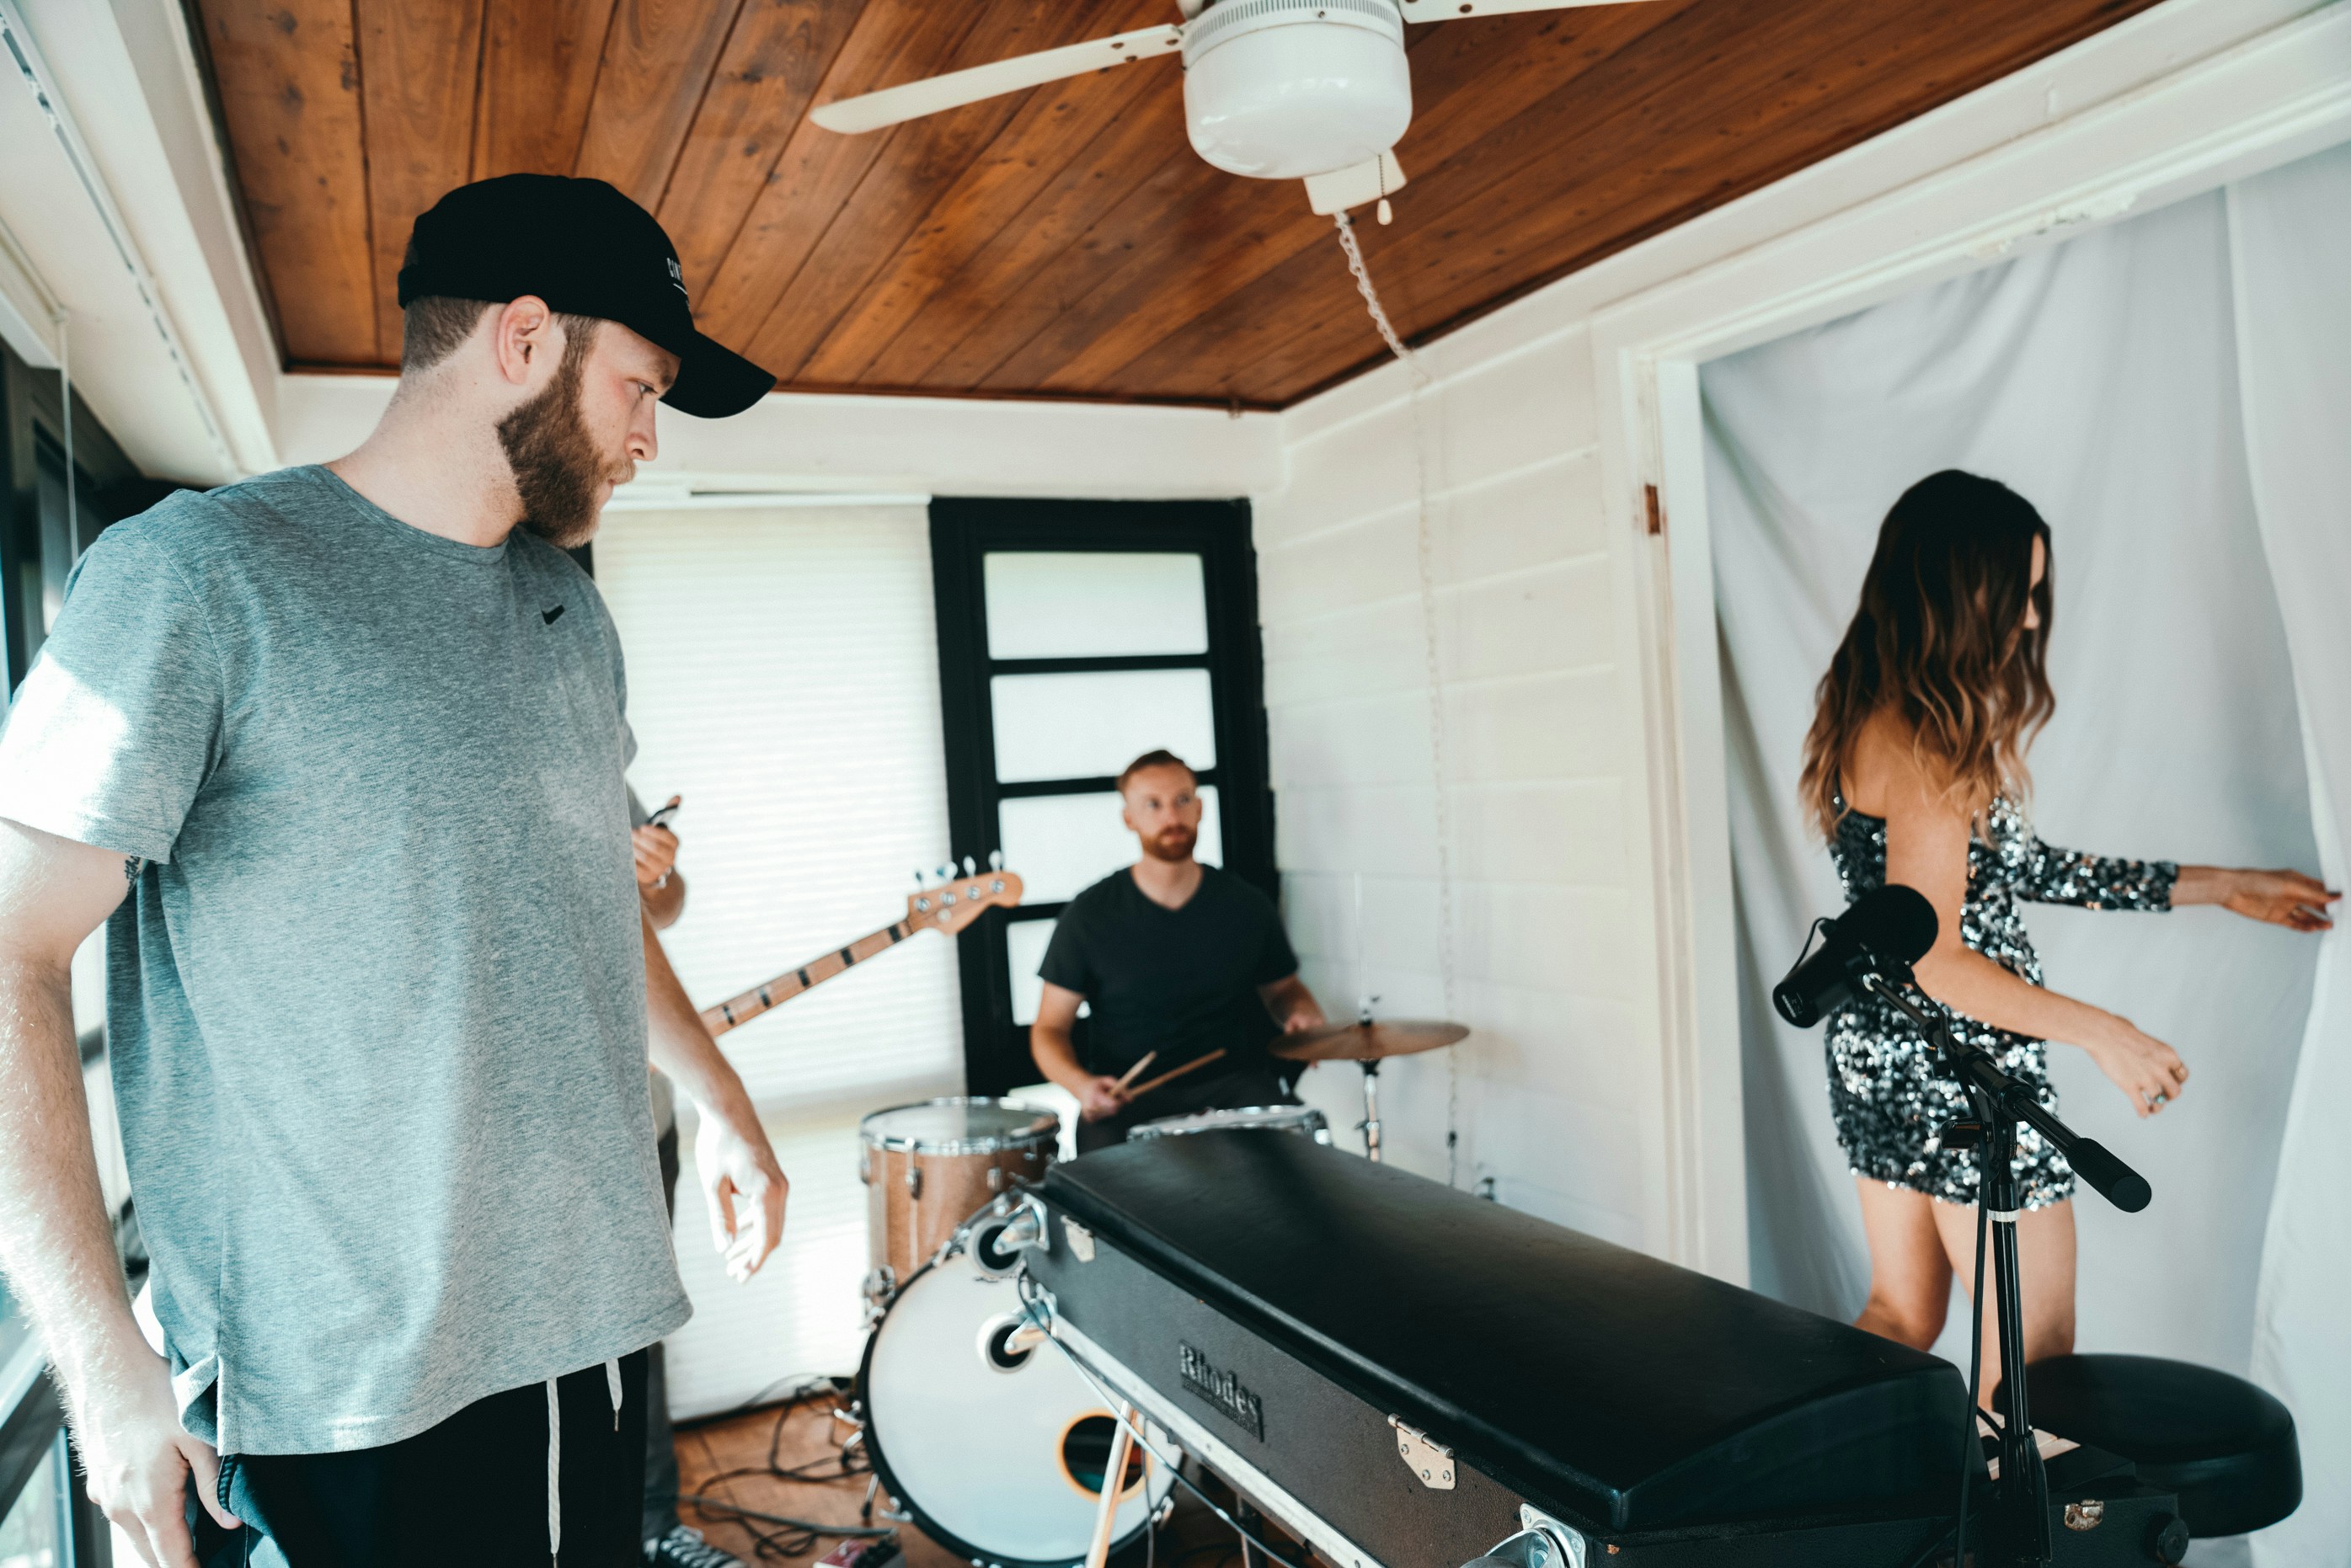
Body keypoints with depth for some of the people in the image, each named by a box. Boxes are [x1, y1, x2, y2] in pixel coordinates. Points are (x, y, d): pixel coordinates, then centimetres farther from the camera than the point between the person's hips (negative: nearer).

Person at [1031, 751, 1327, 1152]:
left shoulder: (1247, 907, 2)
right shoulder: (1090, 915, -4)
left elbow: (1282, 988, 20)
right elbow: (1049, 1029, 2)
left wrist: (1303, 1016, -4)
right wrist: (1082, 1084, -19)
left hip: (1232, 1083, 2)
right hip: (1127, 1093, -2)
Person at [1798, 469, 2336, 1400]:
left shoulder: (1872, 721, 7)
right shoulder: (1931, 747, -22)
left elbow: (2011, 869, 13)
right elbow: (1931, 960, -24)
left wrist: (2221, 887, 16)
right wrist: (2102, 1033, -15)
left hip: (1878, 1062, 9)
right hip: (1962, 1079, -9)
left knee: (1899, 1321, 21)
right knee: (2033, 1360, 8)